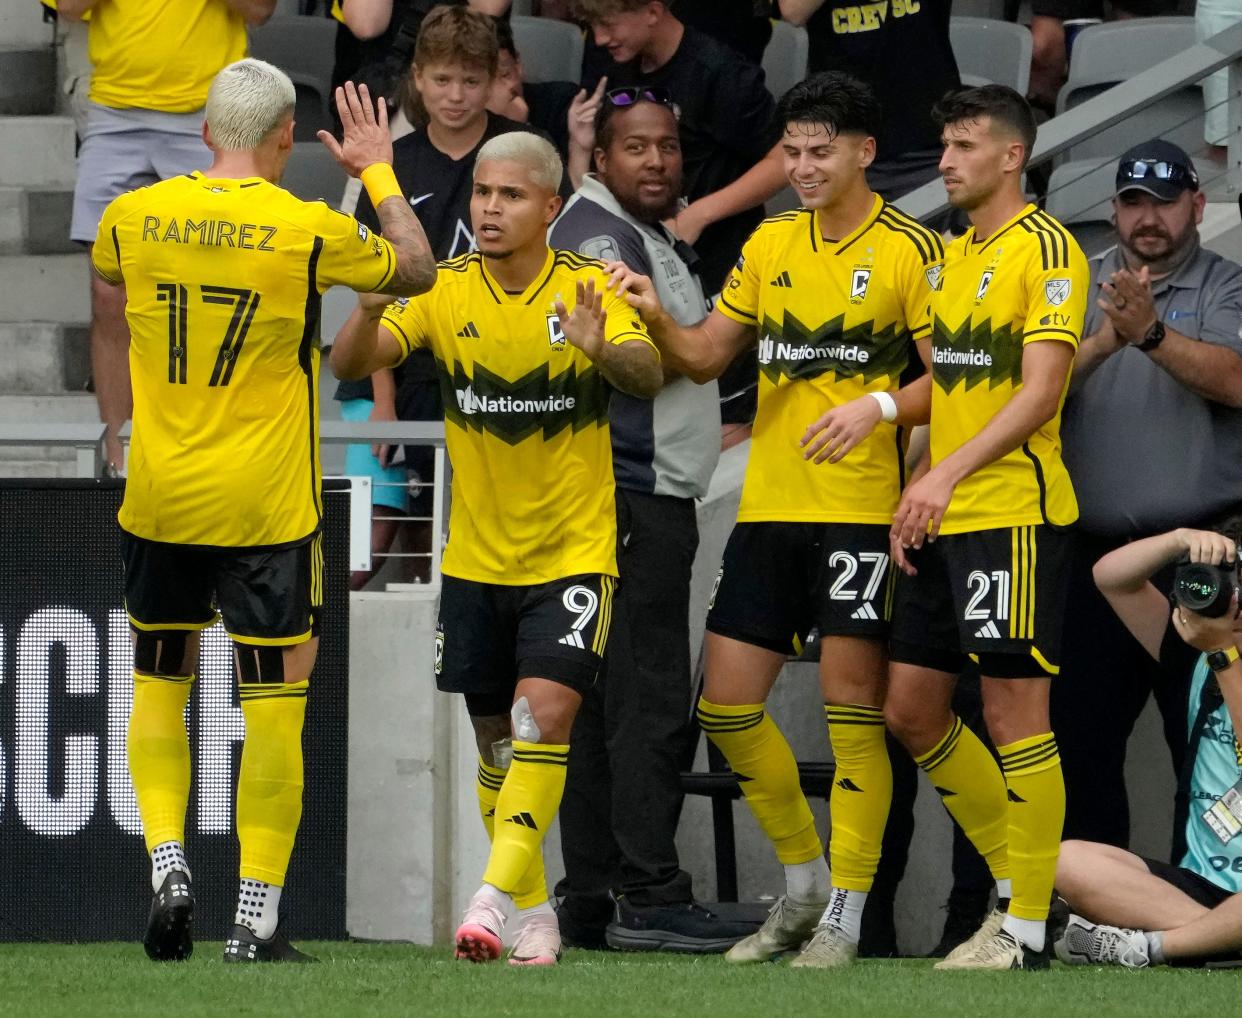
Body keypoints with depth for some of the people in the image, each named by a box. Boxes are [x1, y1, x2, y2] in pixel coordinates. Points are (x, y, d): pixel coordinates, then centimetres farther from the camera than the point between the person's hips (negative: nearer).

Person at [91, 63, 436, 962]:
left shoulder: (135, 215, -2)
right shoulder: (308, 229, -11)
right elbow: (416, 271, 7)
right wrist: (380, 170, 20)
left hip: (158, 500, 3)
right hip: (266, 507, -3)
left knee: (159, 685, 18)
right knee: (275, 702, 3)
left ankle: (168, 864, 1)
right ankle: (257, 918, 1)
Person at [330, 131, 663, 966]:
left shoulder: (588, 289, -10)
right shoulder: (444, 291, -4)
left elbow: (649, 376, -25)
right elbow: (350, 365, -14)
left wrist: (603, 350, -48)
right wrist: (372, 311, -36)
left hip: (573, 553, -3)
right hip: (477, 557, 3)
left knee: (542, 718, -19)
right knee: (496, 739, 10)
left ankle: (495, 896, -24)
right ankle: (535, 913, 23)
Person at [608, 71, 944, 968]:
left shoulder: (911, 250, -5)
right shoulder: (771, 244, 12)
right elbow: (705, 357, 14)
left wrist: (880, 406, -24)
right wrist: (657, 319, -6)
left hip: (863, 511, -6)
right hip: (770, 506, 6)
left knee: (853, 707, -6)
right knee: (728, 706, 4)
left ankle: (845, 917, 2)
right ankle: (804, 885, 22)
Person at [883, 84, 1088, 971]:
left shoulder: (1045, 249, -9)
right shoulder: (954, 255, 17)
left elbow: (1040, 392, -17)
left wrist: (951, 474, -23)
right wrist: (917, 491, 12)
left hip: (1013, 512, -9)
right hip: (944, 523, 9)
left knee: (1015, 712, -7)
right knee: (912, 710, 10)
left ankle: (1027, 930, -2)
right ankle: (1017, 879, 21)